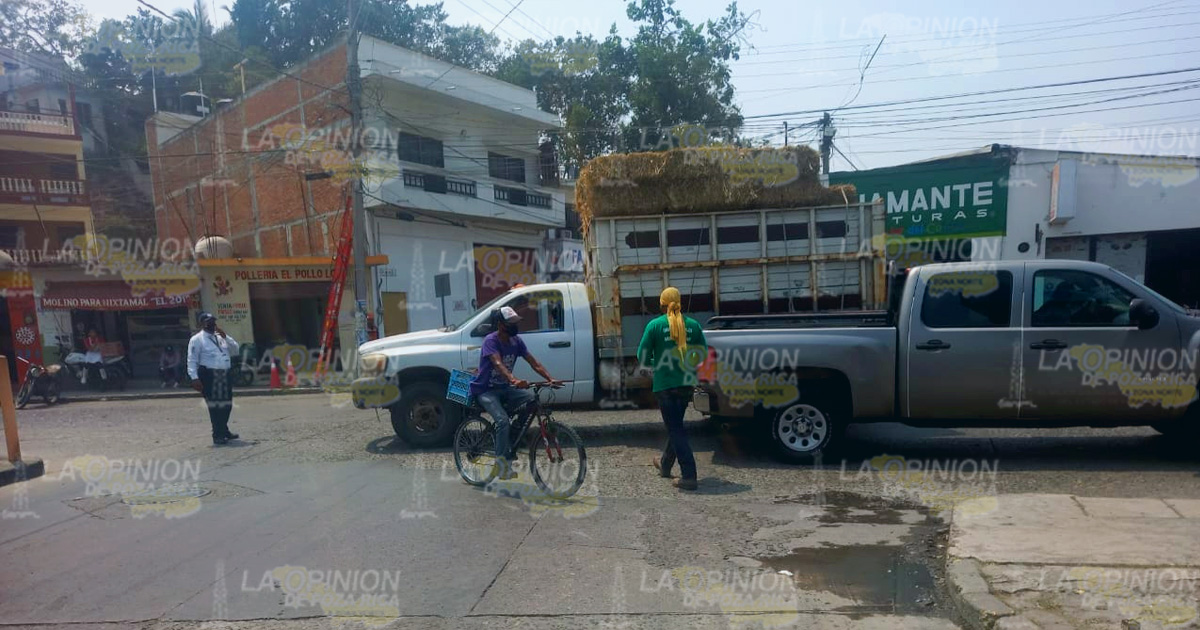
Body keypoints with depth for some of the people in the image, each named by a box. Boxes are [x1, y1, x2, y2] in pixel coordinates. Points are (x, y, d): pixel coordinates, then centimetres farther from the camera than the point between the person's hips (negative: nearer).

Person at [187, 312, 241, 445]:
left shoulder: (220, 337, 18)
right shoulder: (196, 339, -2)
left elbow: (235, 351, 12)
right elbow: (192, 361, -9)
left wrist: (226, 337, 0)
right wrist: (194, 378, -19)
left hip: (225, 375, 7)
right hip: (209, 375, -7)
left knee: (227, 405, 13)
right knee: (215, 406, -6)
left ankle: (224, 431, 28)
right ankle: (218, 435, 2)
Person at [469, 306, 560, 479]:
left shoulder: (516, 341, 1)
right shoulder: (491, 340, -19)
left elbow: (533, 362, -5)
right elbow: (498, 363, -36)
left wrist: (550, 378, -21)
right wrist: (514, 380, -53)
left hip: (504, 388, 6)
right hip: (485, 390, -6)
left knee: (531, 397, -20)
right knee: (503, 421, -28)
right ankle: (502, 463, -14)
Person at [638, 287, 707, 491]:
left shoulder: (655, 325, -7)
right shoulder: (693, 325, 2)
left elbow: (642, 357, -5)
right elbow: (703, 353, 7)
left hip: (664, 384, -4)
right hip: (686, 383, 4)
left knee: (675, 428, 0)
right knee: (675, 424, 21)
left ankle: (689, 476, -4)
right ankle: (665, 464, 39)